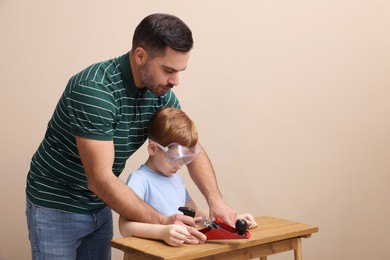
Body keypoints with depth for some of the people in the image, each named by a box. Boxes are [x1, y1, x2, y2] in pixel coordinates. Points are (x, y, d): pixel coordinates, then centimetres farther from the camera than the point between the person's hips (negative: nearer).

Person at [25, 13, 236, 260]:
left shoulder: (160, 92, -7)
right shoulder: (95, 89, -29)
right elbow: (100, 178, -31)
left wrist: (215, 199, -16)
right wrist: (162, 222, -34)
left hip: (100, 206, 6)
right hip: (57, 207, -6)